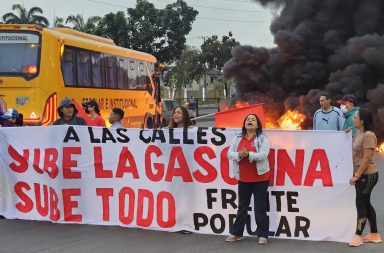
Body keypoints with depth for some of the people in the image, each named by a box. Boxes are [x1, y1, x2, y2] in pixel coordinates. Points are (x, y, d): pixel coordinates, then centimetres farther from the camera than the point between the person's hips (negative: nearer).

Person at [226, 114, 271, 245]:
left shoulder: (263, 139, -5)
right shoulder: (237, 138, 6)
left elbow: (263, 155, -17)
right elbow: (230, 154, -2)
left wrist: (248, 154, -31)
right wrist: (239, 155, -22)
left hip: (260, 178, -4)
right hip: (243, 178, 4)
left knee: (260, 207, 0)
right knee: (242, 206, 12)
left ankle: (263, 235, 6)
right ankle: (236, 233, 20)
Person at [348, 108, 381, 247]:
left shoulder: (368, 135, -18)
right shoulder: (358, 133, 9)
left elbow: (366, 159, -21)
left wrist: (356, 176, -21)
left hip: (367, 175, -9)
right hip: (361, 174, 9)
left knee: (361, 204, -6)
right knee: (366, 204, 14)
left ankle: (358, 236, 1)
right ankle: (375, 234, 23)